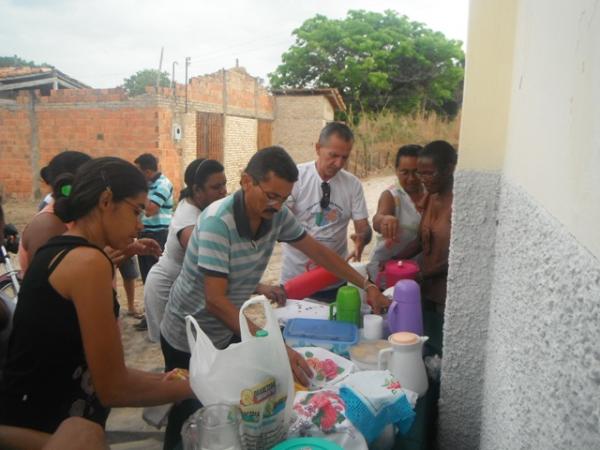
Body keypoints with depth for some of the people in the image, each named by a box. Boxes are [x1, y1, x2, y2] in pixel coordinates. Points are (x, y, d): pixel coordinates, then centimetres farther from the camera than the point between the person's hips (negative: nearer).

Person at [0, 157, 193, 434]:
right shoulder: (88, 261, -22)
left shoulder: (56, 251, 5)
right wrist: (190, 387, -8)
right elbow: (112, 388, -20)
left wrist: (158, 380, 7)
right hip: (46, 431, -8)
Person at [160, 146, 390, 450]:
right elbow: (215, 301, -34)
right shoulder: (218, 222, -31)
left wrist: (367, 286, -2)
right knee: (191, 420, 10)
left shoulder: (277, 216, -12)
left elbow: (317, 251, 1)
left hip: (229, 332, 6)